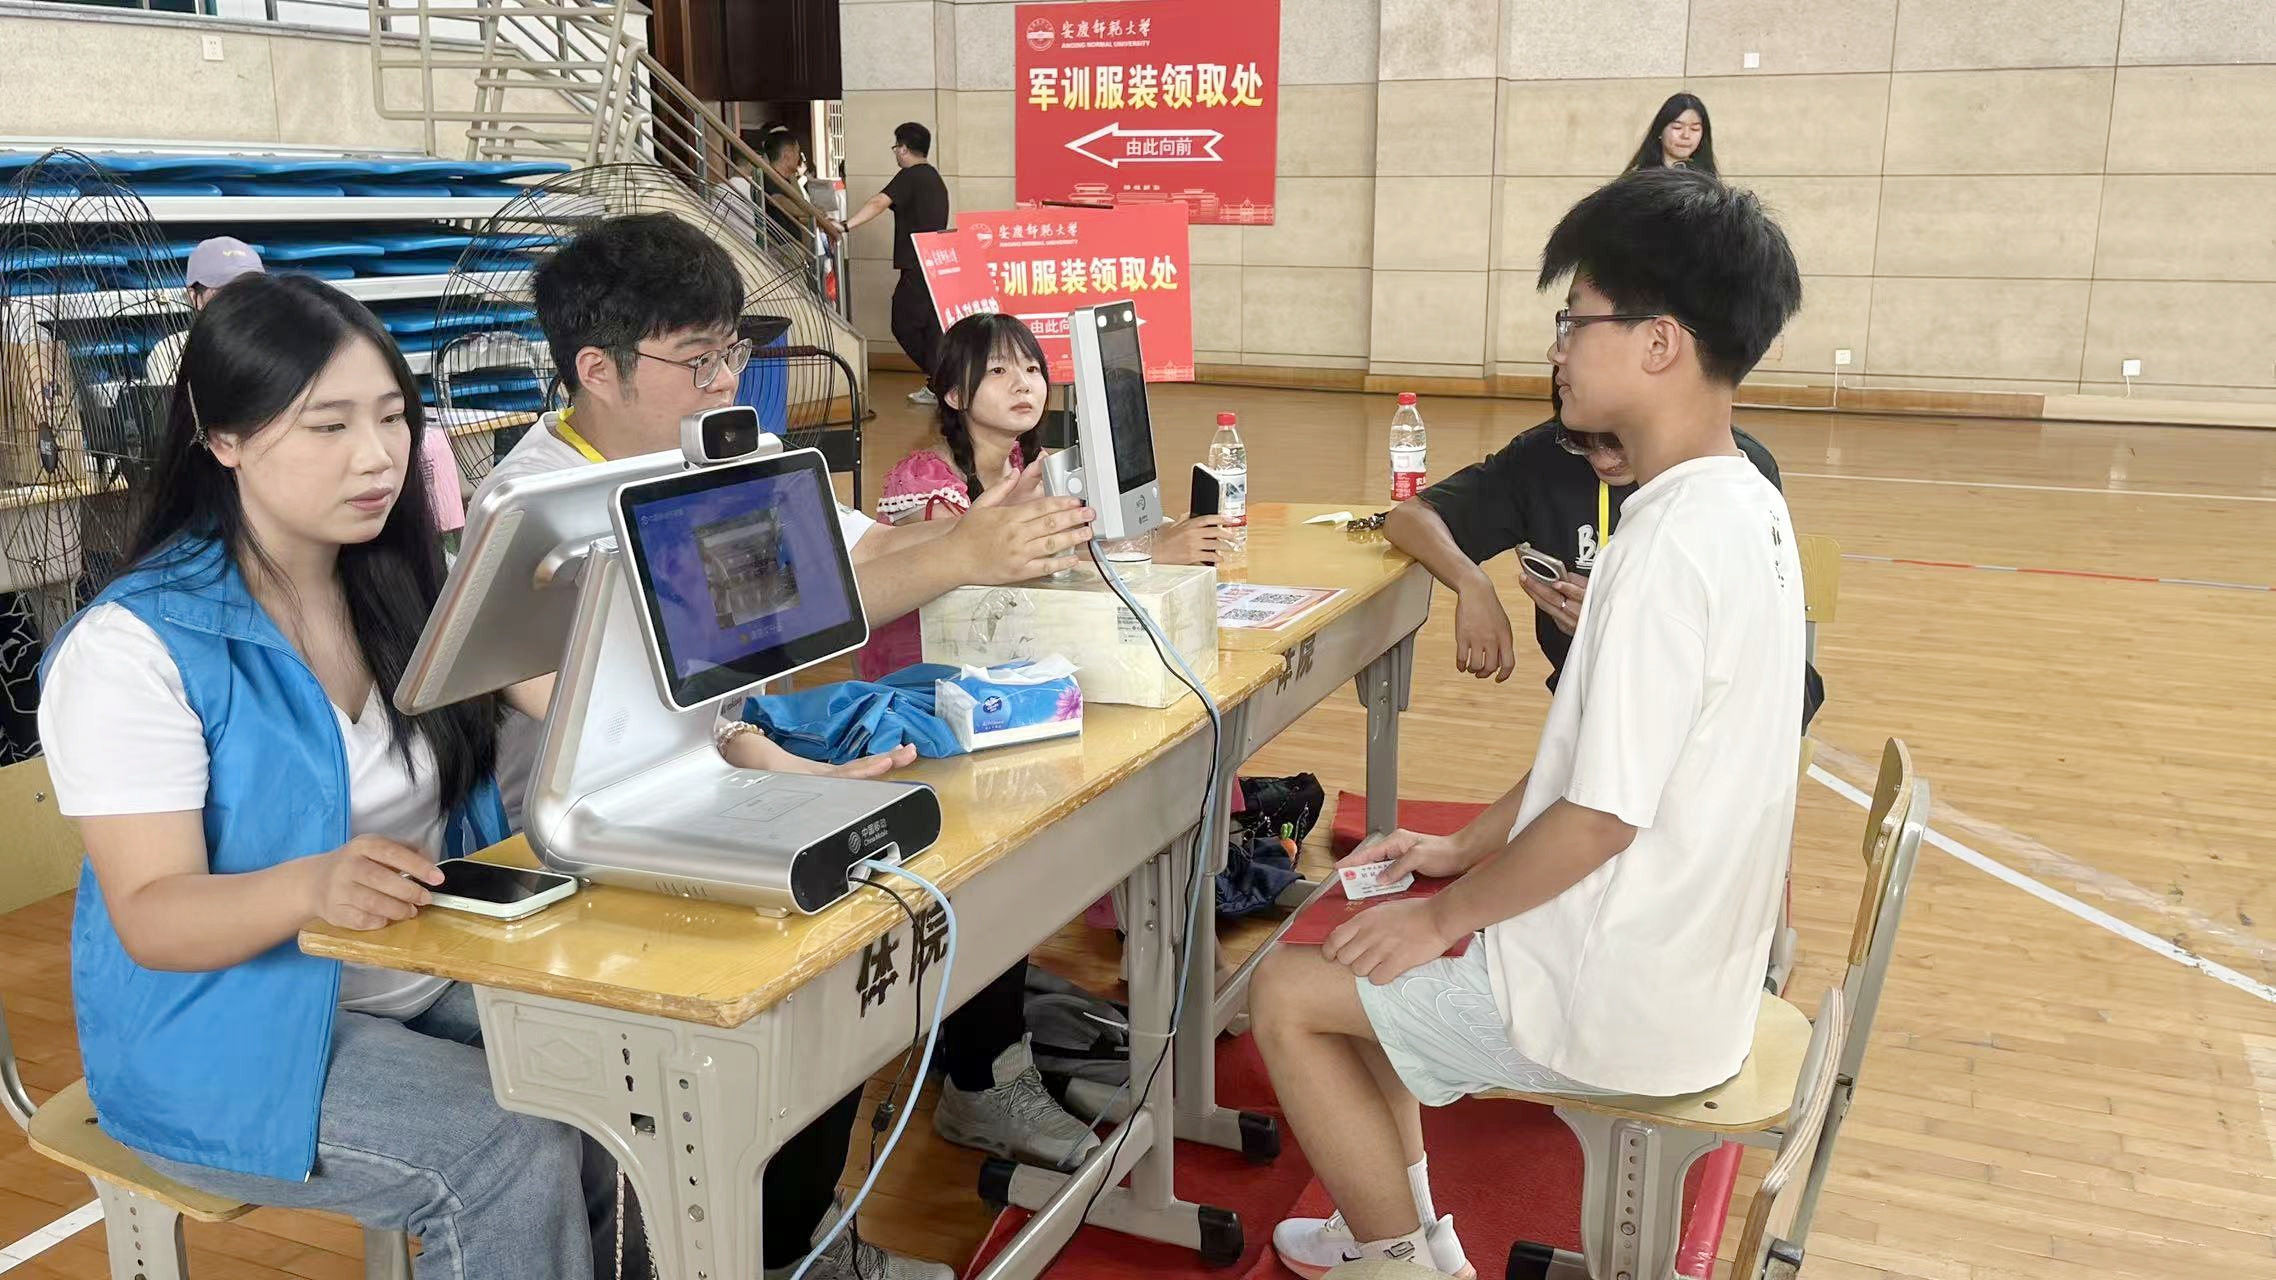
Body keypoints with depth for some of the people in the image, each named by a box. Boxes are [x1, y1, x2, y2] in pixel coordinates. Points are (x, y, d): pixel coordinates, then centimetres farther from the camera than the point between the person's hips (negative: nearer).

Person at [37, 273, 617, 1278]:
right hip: (231, 1032, -5)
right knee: (515, 1157, -25)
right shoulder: (134, 647, -16)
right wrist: (313, 886, -39)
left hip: (434, 978, 5)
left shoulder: (412, 589, 3)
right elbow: (151, 919, -19)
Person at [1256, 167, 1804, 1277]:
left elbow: (1600, 818, -26)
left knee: (1288, 993, 4)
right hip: (1683, 953, 9)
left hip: (1620, 999, -9)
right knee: (1362, 948, 21)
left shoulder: (1673, 540, -27)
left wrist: (1442, 916, -11)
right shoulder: (1742, 507, 3)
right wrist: (1463, 850, 12)